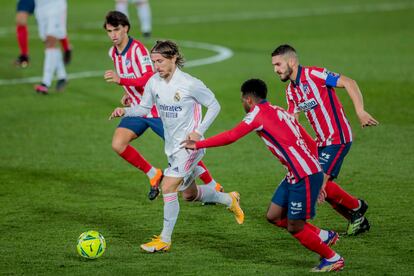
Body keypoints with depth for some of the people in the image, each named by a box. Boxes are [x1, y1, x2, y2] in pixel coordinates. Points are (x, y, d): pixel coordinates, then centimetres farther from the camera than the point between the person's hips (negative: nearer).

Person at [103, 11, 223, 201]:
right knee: (118, 144, -13)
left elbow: (148, 80, -29)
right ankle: (153, 175, 5)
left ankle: (214, 187, 12)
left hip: (157, 109, -7)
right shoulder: (113, 53, 6)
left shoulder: (137, 49, -19)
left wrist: (121, 80, -36)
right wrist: (128, 93, 9)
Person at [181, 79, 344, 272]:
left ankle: (333, 259, 13)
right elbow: (310, 144, 20)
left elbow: (230, 137, -15)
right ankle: (324, 236, 21)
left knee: (294, 228, -1)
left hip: (305, 176, -9)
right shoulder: (278, 112, 18)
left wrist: (197, 145, -5)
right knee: (274, 216, 12)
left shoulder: (258, 113, -7)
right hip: (297, 174, 9)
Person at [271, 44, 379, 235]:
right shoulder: (291, 90, 12)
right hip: (323, 141, 9)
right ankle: (358, 221, 19)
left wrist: (360, 112, -28)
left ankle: (357, 207, 9)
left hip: (337, 138, -9)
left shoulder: (313, 75, -14)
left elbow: (349, 83, -19)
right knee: (320, 186, 4)